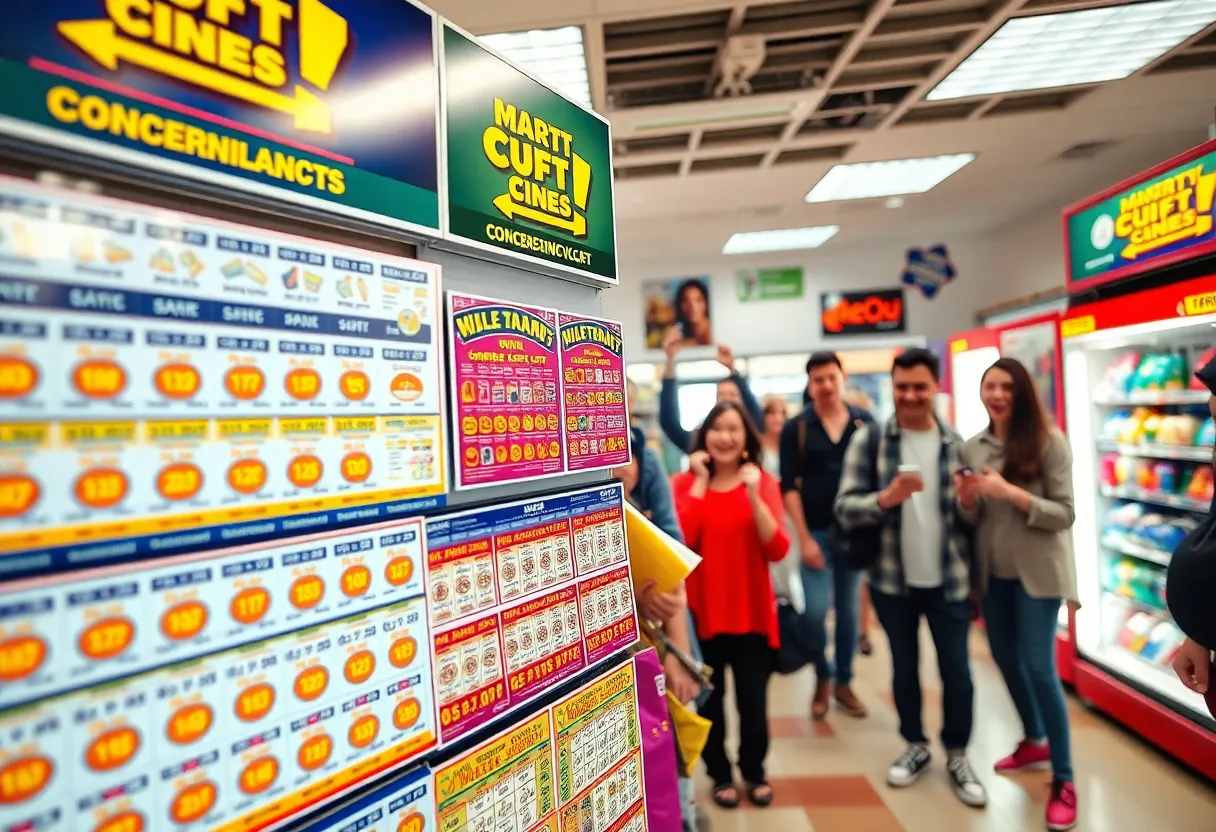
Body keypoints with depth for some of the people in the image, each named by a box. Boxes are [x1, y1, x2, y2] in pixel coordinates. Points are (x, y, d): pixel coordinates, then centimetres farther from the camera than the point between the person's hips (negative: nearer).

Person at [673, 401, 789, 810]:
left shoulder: (764, 482, 0)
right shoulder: (684, 483, -3)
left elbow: (778, 550, -12)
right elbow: (678, 541, -20)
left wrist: (753, 495, -22)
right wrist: (700, 482, -17)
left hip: (752, 613, 1)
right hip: (702, 613, 0)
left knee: (753, 700, 8)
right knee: (710, 700, 11)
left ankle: (754, 772, 35)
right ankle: (720, 775, 35)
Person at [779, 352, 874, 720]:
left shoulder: (865, 421, 2)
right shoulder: (795, 427, -3)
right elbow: (789, 486, -5)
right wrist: (803, 537, -10)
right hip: (816, 531, -2)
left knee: (848, 610, 10)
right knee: (815, 611, -5)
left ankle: (844, 682, 27)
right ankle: (823, 678, 20)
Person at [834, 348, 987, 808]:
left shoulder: (956, 443, 0)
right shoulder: (868, 439, -7)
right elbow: (844, 509, -13)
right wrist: (886, 498, -30)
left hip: (949, 581, 1)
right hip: (892, 580, -1)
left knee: (957, 671, 10)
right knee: (904, 668, 16)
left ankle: (957, 755, 33)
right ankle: (916, 746, 38)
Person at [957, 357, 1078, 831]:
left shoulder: (1049, 442, -11)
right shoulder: (972, 447, 3)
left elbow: (1064, 514, -13)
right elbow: (973, 520, 7)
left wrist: (1011, 493, -26)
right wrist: (966, 499, -15)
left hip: (1037, 572, -5)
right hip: (993, 572, 5)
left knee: (1039, 667, -4)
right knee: (1004, 658, 17)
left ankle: (1064, 781, 12)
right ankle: (1034, 741, 40)